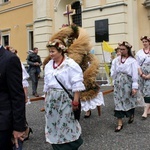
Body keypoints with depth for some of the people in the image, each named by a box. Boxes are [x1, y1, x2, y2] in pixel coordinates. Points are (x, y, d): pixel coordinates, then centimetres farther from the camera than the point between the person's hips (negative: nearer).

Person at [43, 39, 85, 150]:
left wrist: (75, 101, -16)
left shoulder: (70, 64, -11)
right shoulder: (49, 65, 9)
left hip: (65, 99, -6)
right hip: (51, 99, 6)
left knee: (66, 125, 0)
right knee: (54, 124, 11)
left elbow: (77, 84, -13)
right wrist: (46, 99, 14)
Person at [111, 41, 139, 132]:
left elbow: (135, 75, -10)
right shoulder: (116, 60, 2)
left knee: (129, 101, 11)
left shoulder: (132, 61, -7)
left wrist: (135, 87, -13)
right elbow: (113, 72, 6)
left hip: (128, 83, -3)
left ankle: (131, 115, 42)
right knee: (118, 102, 1)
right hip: (118, 83, 3)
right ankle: (120, 123, 8)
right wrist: (117, 80, 0)